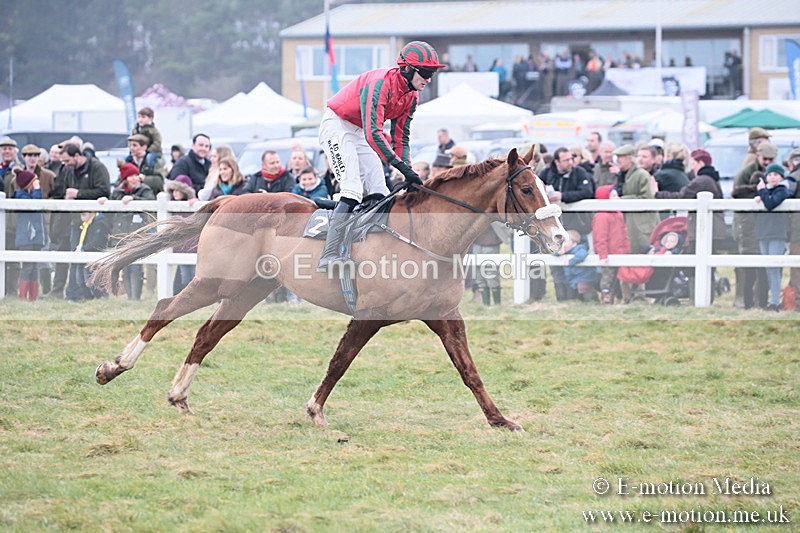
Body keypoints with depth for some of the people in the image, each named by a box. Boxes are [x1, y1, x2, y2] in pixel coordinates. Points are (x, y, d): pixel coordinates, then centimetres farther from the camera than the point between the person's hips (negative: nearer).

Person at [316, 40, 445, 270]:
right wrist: (403, 167, -41)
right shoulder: (381, 83, -29)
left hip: (360, 133, 9)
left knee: (379, 193, 2)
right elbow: (373, 133, -37)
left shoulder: (411, 96, -1)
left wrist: (407, 174, -5)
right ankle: (328, 258, -25)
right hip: (337, 125, -9)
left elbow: (400, 137, 7)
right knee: (353, 191, -20)